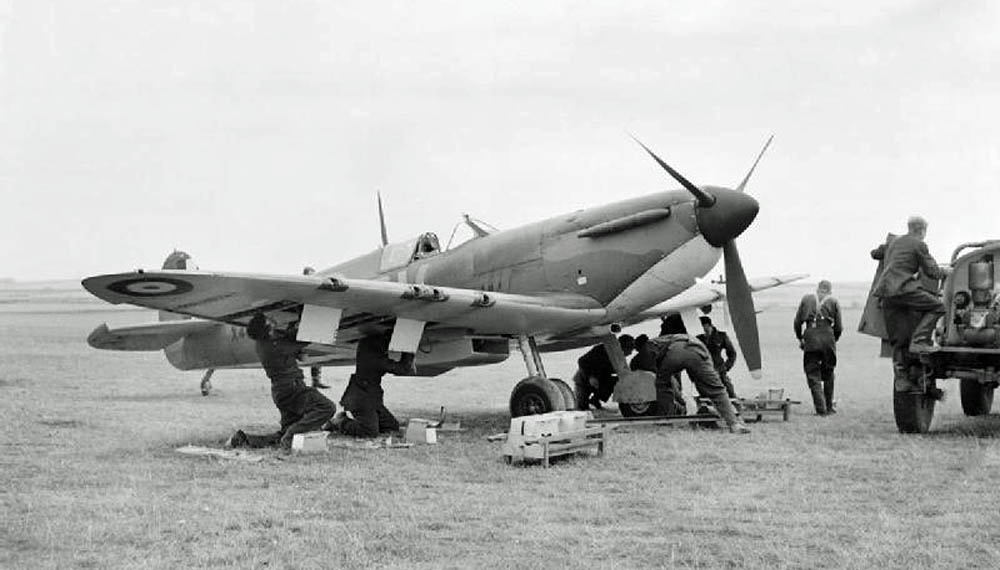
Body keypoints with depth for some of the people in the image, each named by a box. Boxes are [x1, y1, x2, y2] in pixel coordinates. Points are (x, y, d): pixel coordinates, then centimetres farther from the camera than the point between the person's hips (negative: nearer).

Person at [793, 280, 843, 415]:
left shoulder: (806, 299, 13)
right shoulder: (833, 302, 10)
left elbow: (797, 322, 10)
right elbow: (839, 327, 5)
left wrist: (800, 338, 22)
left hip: (810, 338, 0)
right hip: (827, 337, 0)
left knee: (813, 374, 4)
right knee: (828, 374, 16)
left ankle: (820, 408, -6)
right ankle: (829, 406, 22)